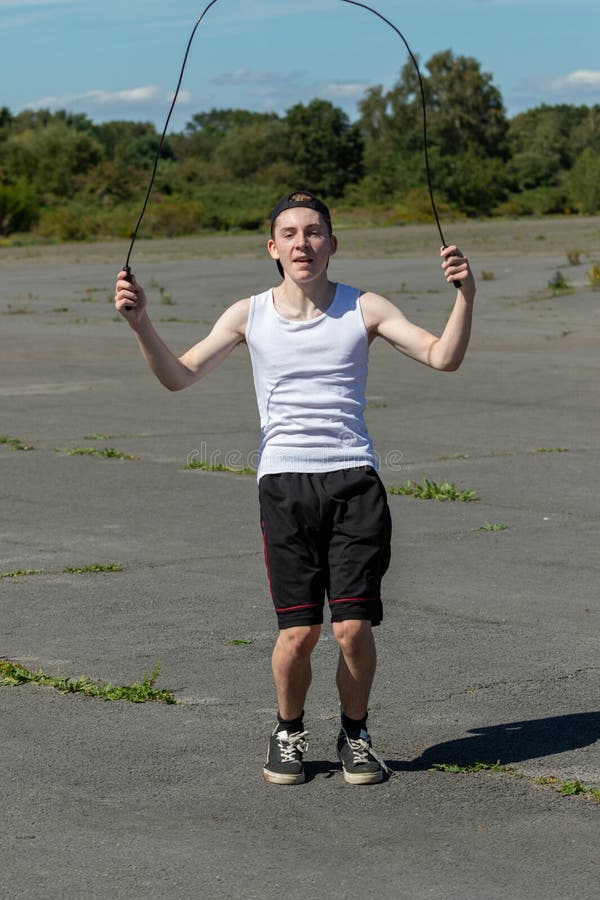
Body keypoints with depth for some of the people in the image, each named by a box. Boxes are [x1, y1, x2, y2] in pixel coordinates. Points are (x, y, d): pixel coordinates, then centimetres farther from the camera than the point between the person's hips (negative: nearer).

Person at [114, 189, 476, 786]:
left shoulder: (363, 309, 7)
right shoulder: (250, 316, 8)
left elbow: (443, 357, 1)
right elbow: (179, 376, 6)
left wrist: (465, 295, -14)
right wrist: (139, 321, -7)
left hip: (354, 479, 0)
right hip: (285, 482, 0)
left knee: (353, 627, -7)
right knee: (298, 633, -7)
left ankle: (355, 733, 18)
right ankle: (288, 733, 20)